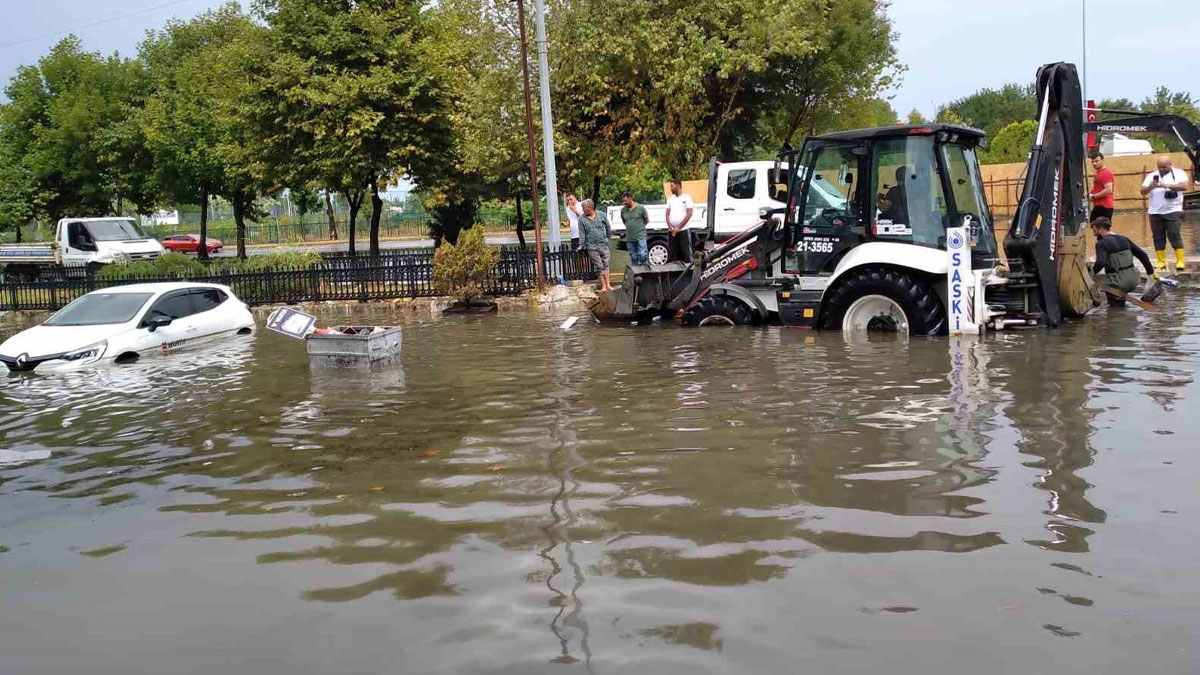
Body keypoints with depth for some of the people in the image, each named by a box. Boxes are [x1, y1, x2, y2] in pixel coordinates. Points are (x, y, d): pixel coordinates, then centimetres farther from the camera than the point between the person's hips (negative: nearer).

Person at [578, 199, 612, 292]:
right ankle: (603, 286, 6)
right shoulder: (582, 219, -2)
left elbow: (607, 227, 13)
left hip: (603, 245, 1)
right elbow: (582, 233, -3)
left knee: (606, 265, 3)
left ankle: (608, 285, 8)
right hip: (591, 247, -1)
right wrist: (582, 245, -8)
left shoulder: (602, 215, 1)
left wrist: (607, 238, 14)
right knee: (599, 267, 1)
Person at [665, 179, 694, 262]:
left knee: (686, 254, -7)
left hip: (683, 231, -5)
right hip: (672, 232, 5)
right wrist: (670, 227, -5)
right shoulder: (670, 199, 16)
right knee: (674, 255, 4)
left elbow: (689, 214, -7)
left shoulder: (686, 198, 0)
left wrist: (678, 227, -11)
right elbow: (667, 214, 13)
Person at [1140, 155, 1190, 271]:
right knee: (1158, 237, 5)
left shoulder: (1178, 173, 3)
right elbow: (1143, 191, 7)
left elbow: (1184, 186, -12)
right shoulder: (1151, 176, 13)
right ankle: (1161, 262, 9)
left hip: (1173, 211, -4)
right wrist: (1151, 186, -14)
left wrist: (1167, 185, -24)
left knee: (1175, 236, -8)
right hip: (1155, 212, 4)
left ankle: (1180, 261, -6)